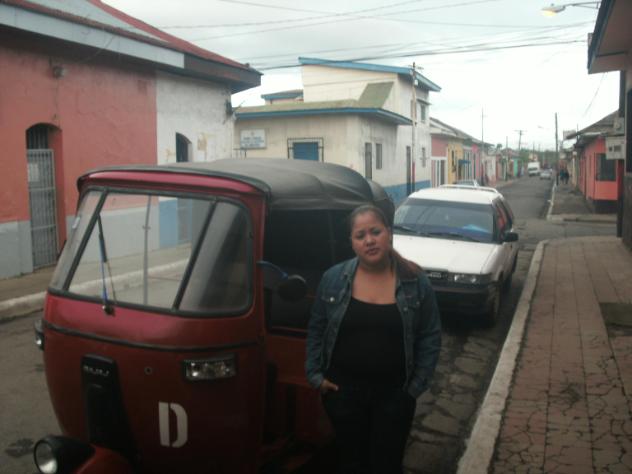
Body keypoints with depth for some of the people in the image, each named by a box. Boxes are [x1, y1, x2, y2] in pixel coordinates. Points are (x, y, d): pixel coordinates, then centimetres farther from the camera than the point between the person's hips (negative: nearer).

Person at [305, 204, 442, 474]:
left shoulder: (416, 282, -7)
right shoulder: (333, 279, -5)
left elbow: (431, 337, -1)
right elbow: (316, 330, 3)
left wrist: (416, 385, -4)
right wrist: (315, 375, -1)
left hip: (394, 393, 0)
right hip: (342, 390, 1)